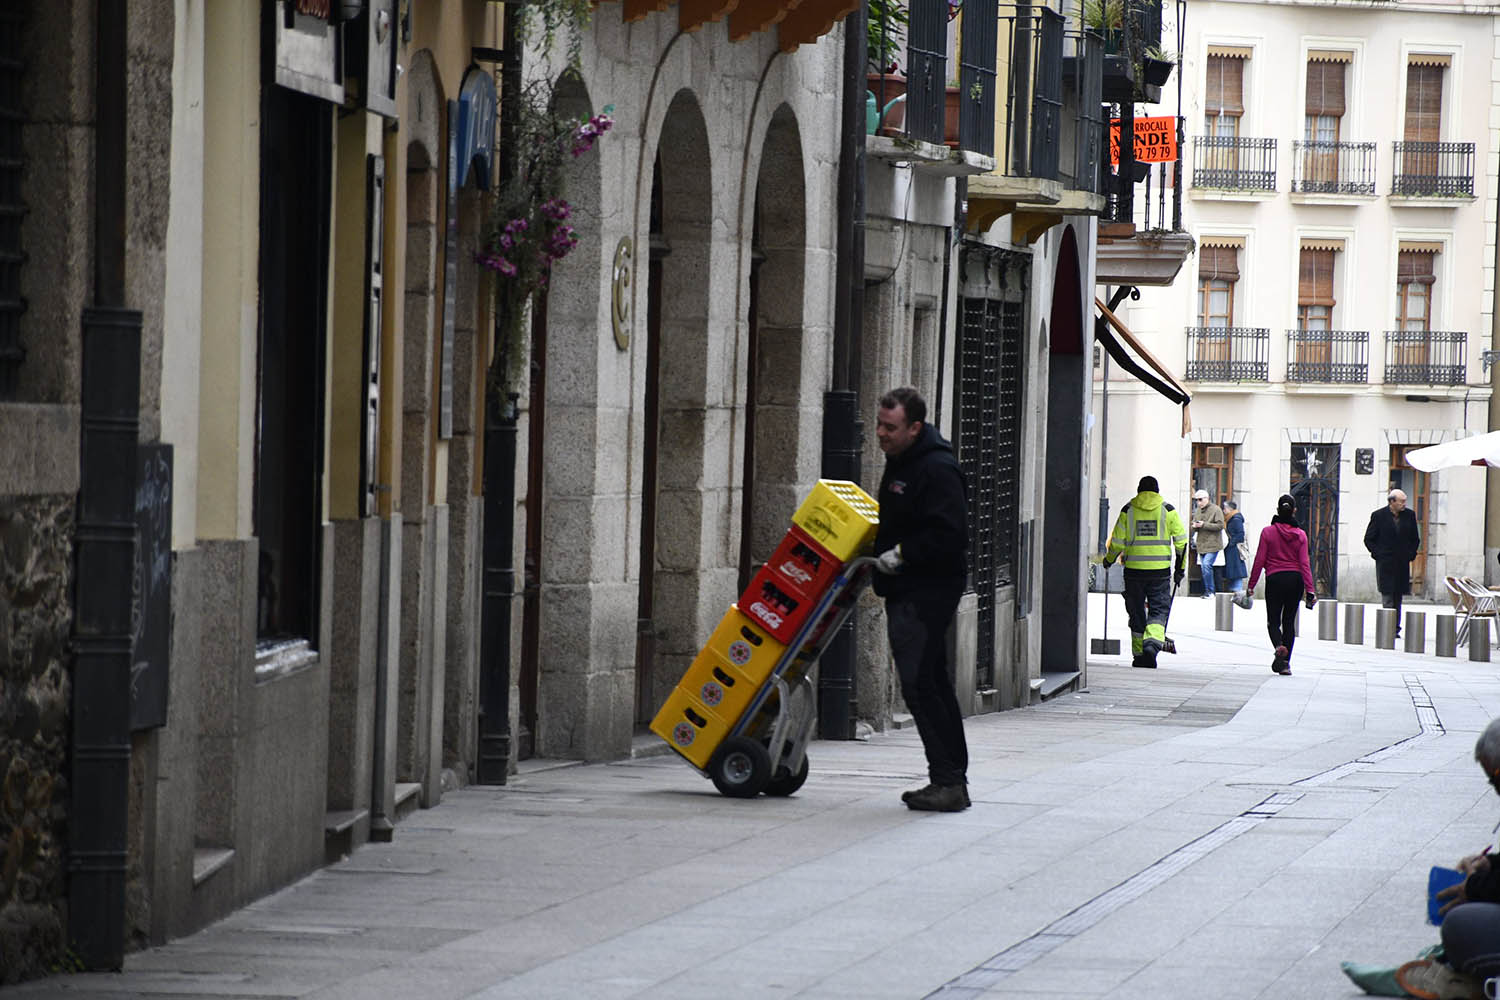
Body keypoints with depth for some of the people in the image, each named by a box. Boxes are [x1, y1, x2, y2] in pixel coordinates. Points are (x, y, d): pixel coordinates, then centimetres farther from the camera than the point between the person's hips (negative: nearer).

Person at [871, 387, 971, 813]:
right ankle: (950, 781, 16)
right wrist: (881, 550, 14)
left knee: (919, 684, -13)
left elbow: (951, 535, -24)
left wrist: (902, 553, -19)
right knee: (932, 683, 12)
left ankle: (949, 782, -12)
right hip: (906, 590, 11)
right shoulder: (900, 461, 15)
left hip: (928, 590, -11)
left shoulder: (937, 470, -17)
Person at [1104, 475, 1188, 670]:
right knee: (1159, 610, 2)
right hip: (1160, 570, -1)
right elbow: (1182, 541, 2)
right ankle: (1152, 644, -23)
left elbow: (1117, 541, 2)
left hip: (1134, 568, 1)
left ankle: (1139, 653, 14)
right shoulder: (1167, 510, 3)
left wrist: (1109, 560, 21)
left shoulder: (1128, 510, 2)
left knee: (1136, 612, 11)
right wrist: (1180, 568, 11)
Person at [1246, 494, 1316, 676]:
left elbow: (1259, 560, -4)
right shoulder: (1300, 535, 0)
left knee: (1273, 620, 6)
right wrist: (1310, 590, -2)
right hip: (1295, 580, 2)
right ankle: (1285, 663, 10)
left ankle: (1279, 646, -25)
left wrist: (1251, 585, 4)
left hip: (1275, 579, -2)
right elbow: (1305, 564, -2)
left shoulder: (1268, 532, -5)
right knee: (1289, 621, 12)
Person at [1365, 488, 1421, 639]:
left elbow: (1415, 539, 18)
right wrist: (1378, 554, -6)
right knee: (1387, 597, -9)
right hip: (1385, 564, -4)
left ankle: (1395, 629, 11)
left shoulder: (1409, 516, 6)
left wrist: (1411, 554, 6)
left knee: (1398, 597, 7)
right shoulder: (1378, 516, -4)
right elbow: (1369, 539, 2)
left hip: (1402, 564, 4)